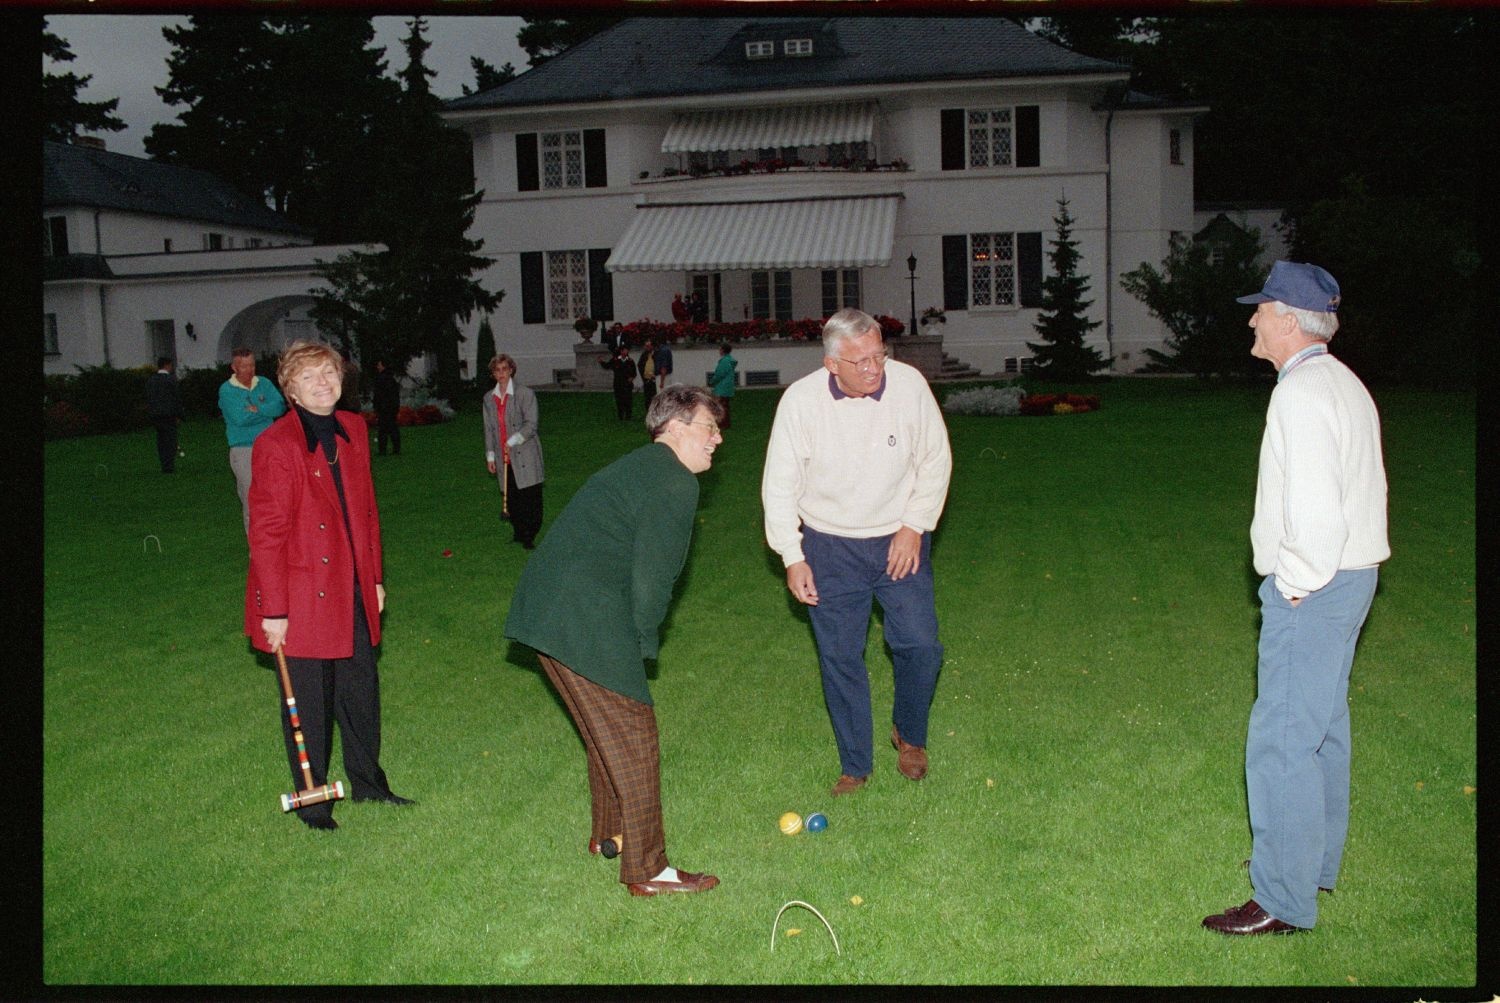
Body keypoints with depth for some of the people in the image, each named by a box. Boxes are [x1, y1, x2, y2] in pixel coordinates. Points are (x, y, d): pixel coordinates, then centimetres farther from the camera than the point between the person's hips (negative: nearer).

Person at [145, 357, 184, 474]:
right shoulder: (171, 379, -9)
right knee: (170, 440, -1)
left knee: (161, 440, 12)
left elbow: (148, 398, 9)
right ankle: (169, 467, -4)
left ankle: (165, 466, 12)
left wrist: (150, 413, 13)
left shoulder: (150, 380, 9)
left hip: (154, 414, 6)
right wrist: (179, 415, -3)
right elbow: (176, 398, -10)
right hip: (169, 414, -6)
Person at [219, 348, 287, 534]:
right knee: (251, 500, -4)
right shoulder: (226, 390, -2)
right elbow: (239, 418, -15)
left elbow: (280, 407, -4)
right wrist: (267, 411, -5)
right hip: (243, 450, -4)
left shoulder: (264, 384, 10)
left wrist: (257, 409, -16)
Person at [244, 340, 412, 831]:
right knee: (308, 700, 6)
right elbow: (266, 532, -14)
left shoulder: (353, 429, 6)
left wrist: (374, 578, 14)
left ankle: (367, 781, 33)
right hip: (301, 596, -6)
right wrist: (273, 610, -14)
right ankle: (312, 799, 22)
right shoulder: (275, 444, -14)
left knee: (361, 687, 15)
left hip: (352, 590, 6)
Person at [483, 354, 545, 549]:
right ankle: (518, 533, 19)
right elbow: (488, 429, 16)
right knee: (511, 498, 6)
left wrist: (513, 441, -17)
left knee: (530, 499, -5)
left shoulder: (525, 394, -3)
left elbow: (531, 425, -9)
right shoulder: (489, 398, 12)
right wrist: (490, 456, 11)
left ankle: (529, 536, 4)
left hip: (525, 456, -4)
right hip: (503, 459, 4)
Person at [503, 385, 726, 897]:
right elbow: (653, 578, -15)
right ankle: (646, 870, 11)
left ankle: (608, 833, 40)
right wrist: (644, 643, 0)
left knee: (608, 733, 25)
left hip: (544, 612, 10)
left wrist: (637, 639, 19)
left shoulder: (635, 467, 21)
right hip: (585, 624, -10)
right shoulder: (675, 484, -11)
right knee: (633, 743, 1)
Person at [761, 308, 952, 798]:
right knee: (840, 657, 4)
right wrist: (792, 558, -7)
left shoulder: (909, 384, -14)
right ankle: (855, 766, 21)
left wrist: (915, 526, -5)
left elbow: (935, 460, 0)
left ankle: (909, 735, 25)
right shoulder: (800, 400, -16)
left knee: (920, 645, -5)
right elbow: (779, 484, -6)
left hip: (899, 539, 1)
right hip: (829, 546, 0)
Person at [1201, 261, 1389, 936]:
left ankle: (1284, 901, 4)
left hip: (1310, 589, -11)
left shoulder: (1301, 393, -19)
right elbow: (1366, 485, 16)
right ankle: (1316, 860, 35)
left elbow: (1314, 510, -27)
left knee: (1281, 741, -5)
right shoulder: (1346, 384, 13)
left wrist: (1295, 587, -15)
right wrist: (1304, 579, 15)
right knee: (1322, 726, 20)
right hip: (1349, 576, 11)